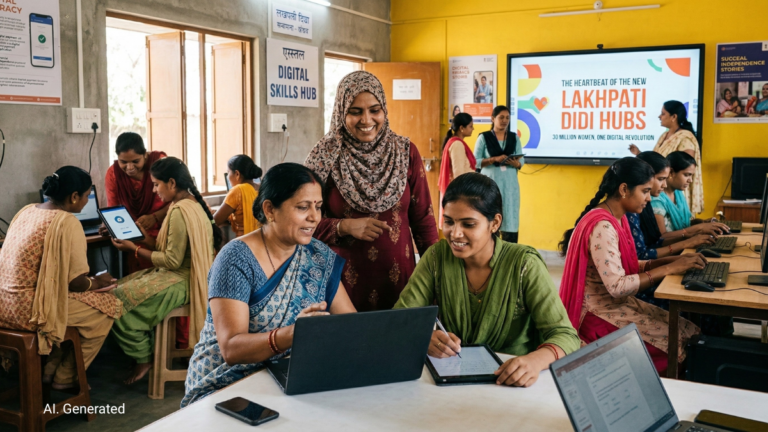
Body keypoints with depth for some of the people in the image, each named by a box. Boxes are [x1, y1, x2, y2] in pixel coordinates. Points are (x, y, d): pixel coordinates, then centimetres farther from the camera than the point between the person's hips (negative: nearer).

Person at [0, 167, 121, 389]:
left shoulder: (27, 210, 9)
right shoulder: (68, 222, -17)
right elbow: (76, 281, -16)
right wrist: (96, 282, 6)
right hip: (30, 308, -9)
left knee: (87, 301, 25)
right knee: (108, 306, 6)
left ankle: (52, 369, 27)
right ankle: (66, 377, 16)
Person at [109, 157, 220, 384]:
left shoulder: (180, 211, -21)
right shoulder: (190, 203, 11)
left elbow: (172, 260, -20)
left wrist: (135, 249, -12)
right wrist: (142, 237, 11)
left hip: (182, 280, -11)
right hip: (180, 274, 11)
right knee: (119, 287, 9)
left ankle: (144, 359, 4)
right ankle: (145, 347, 12)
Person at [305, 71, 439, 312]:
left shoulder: (405, 152, 1)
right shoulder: (325, 156, -4)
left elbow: (422, 218, 4)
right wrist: (344, 227, -15)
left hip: (398, 277, 2)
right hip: (345, 281, -1)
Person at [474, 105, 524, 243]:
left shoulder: (514, 137, 11)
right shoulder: (484, 137, 2)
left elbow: (522, 160, 10)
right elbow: (474, 161, -2)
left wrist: (516, 163, -12)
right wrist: (494, 159, -15)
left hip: (510, 184, 3)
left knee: (510, 218, -2)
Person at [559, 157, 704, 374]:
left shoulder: (617, 218, 6)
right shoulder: (602, 227, -24)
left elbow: (628, 266, 9)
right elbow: (618, 287, -28)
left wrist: (671, 260, -3)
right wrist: (669, 269, -22)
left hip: (617, 303, 9)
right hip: (600, 313, -9)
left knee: (687, 330, 1)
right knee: (676, 342, -9)